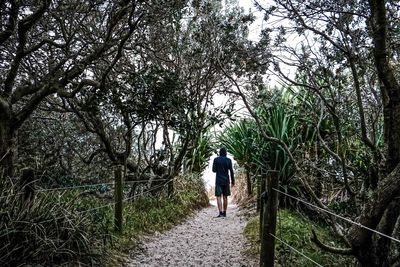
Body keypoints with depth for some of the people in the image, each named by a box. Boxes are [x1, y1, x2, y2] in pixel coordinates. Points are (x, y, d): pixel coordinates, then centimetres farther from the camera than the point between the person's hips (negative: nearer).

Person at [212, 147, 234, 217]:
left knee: (218, 197, -3)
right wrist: (233, 181, 3)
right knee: (225, 197, 11)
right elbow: (231, 171, -2)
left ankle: (221, 213, -15)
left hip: (218, 181, -2)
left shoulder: (216, 159, -1)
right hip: (226, 181, 2)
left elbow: (214, 170, 0)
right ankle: (224, 212, 15)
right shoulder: (228, 160, 1)